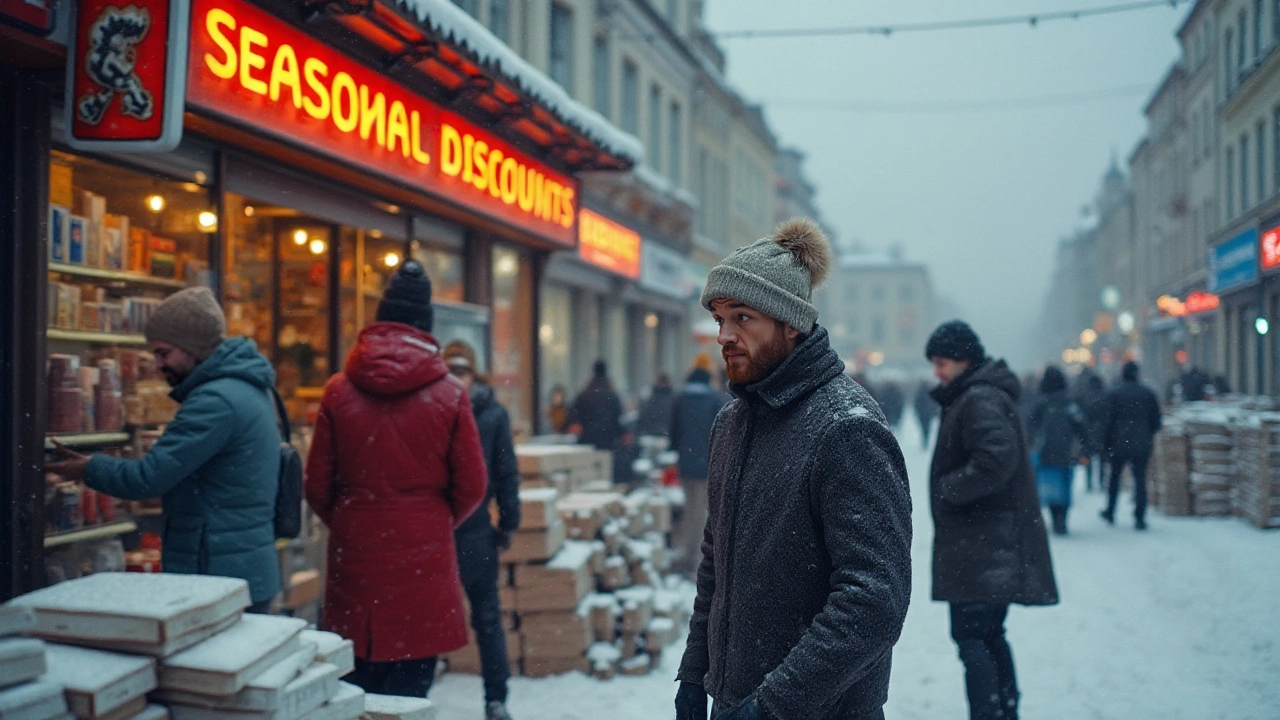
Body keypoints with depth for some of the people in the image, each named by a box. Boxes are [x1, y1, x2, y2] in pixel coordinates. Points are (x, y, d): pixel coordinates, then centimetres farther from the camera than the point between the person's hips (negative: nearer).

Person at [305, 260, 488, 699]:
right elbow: (470, 487, -1)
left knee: (357, 690, 11)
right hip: (423, 563, -2)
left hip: (354, 561, 2)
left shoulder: (339, 390, -1)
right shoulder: (449, 393, -5)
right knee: (409, 691, 4)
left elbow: (317, 485, 2)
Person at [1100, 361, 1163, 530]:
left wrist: (1107, 446, 1)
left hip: (1120, 444, -1)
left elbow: (1109, 422, -5)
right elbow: (1156, 421, 6)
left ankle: (1110, 513, 21)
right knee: (1140, 478, 4)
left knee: (1115, 476, 14)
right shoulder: (1148, 394, 4)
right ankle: (1140, 518, -1)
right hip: (1142, 445, 2)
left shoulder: (1114, 394, -4)